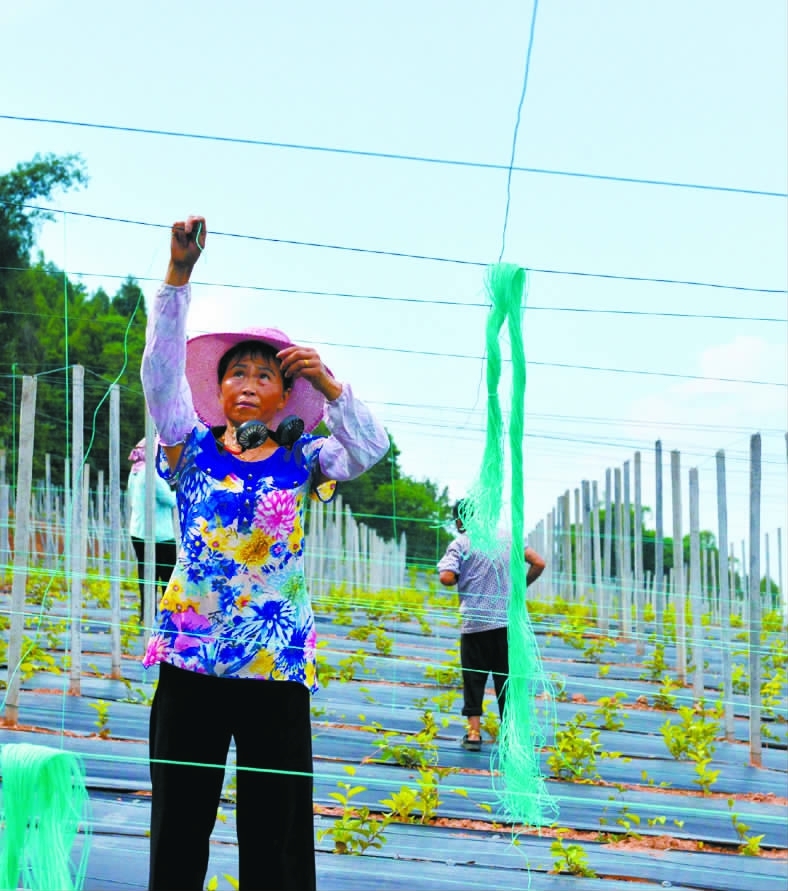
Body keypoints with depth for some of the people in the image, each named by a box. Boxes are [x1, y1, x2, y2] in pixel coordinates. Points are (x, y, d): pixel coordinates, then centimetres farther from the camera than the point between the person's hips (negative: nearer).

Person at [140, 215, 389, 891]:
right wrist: (178, 274, -15)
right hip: (190, 658, 0)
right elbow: (162, 367, -5)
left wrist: (327, 386, -20)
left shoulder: (303, 461, 8)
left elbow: (371, 448, -6)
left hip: (276, 664, 0)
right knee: (178, 826, 3)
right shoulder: (191, 449, 7)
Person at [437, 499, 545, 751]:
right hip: (507, 620, 3)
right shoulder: (506, 537, 9)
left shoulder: (460, 544, -3)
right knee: (507, 678, 9)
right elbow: (538, 563, 4)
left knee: (474, 678, 7)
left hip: (475, 623, -3)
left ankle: (474, 733, 2)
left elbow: (447, 578, -15)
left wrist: (443, 569, 7)